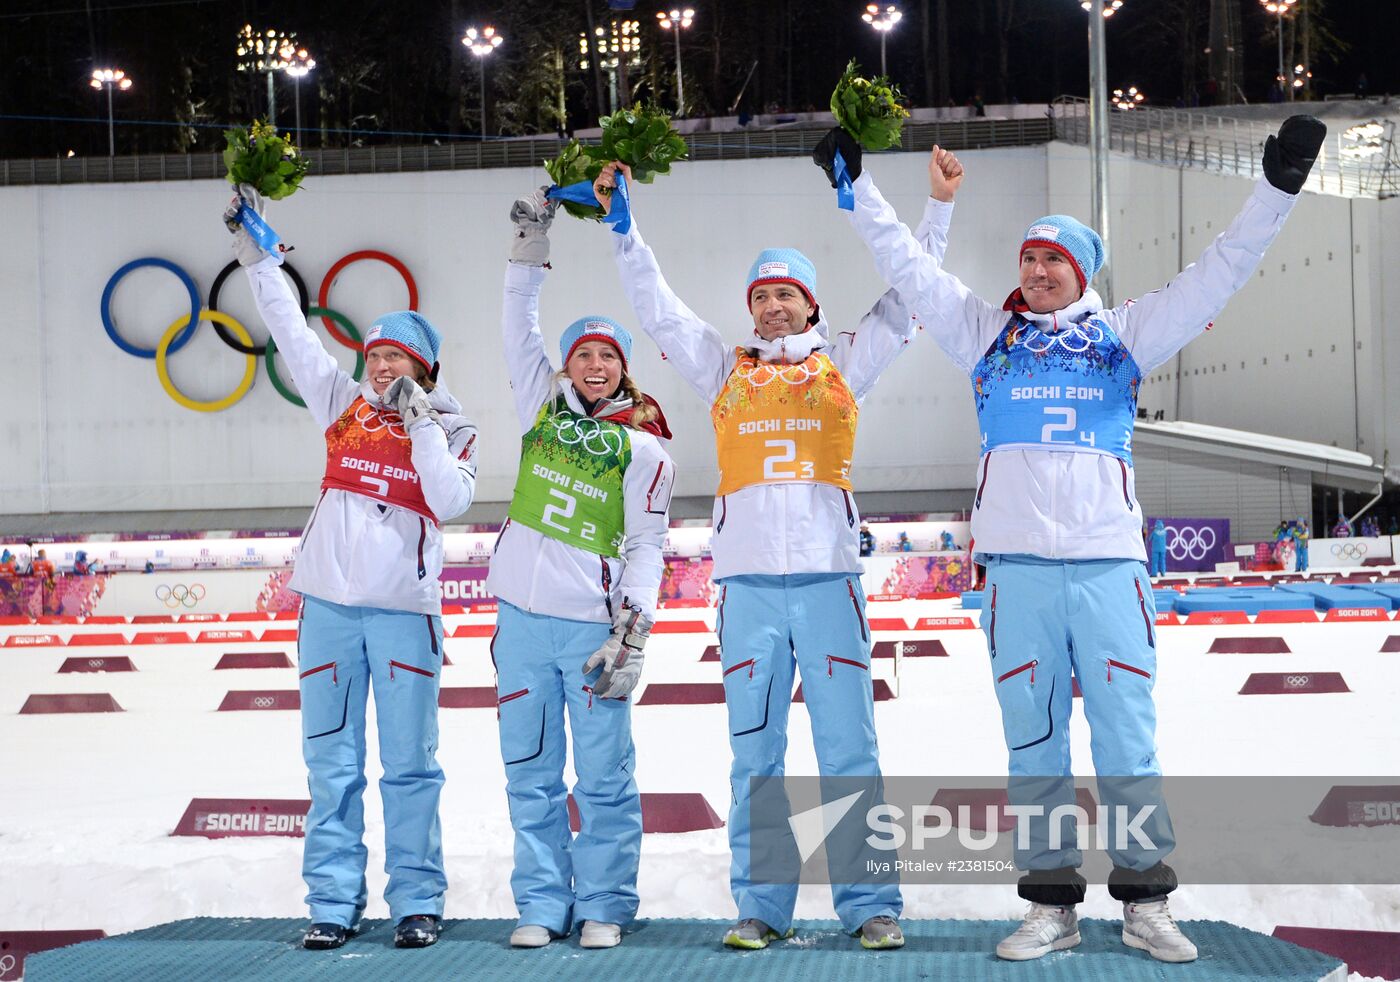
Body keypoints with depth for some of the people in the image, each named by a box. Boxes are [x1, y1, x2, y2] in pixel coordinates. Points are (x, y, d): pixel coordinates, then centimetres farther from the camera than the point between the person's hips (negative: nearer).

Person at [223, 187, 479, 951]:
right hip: (329, 602, 3)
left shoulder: (451, 430, 5)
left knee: (409, 764, 1)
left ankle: (418, 902, 8)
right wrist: (257, 254, 10)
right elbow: (291, 331, 12)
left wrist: (421, 424, -11)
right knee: (331, 763, 5)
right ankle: (333, 902, 10)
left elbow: (451, 501, -10)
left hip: (404, 608, -3)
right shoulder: (344, 405, 11)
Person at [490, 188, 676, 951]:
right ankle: (542, 905, 15)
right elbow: (520, 327, 9)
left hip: (593, 623, -3)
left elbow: (646, 547, -3)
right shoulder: (541, 406, 10)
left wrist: (633, 630, -11)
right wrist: (531, 248, 2)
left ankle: (604, 907, 10)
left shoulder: (643, 447, 0)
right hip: (524, 616, 3)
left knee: (604, 776, -1)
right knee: (530, 773, 7)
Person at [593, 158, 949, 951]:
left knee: (849, 751, -2)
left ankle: (871, 905, 3)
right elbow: (658, 307, 16)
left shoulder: (843, 365, 13)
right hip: (748, 581, 1)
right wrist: (623, 224, 11)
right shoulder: (727, 371, 16)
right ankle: (762, 907, 9)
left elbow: (906, 303, 11)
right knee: (755, 755, 3)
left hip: (829, 576, -1)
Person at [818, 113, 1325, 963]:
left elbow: (1217, 275, 7)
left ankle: (1146, 903, 8)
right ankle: (1052, 905, 12)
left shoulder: (1123, 335, 10)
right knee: (1033, 744, 4)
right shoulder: (987, 334, 13)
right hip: (1017, 569, 1)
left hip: (1109, 564, -1)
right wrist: (856, 184, 13)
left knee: (1127, 741, 0)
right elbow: (907, 265, 14)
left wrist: (1276, 191, 1)